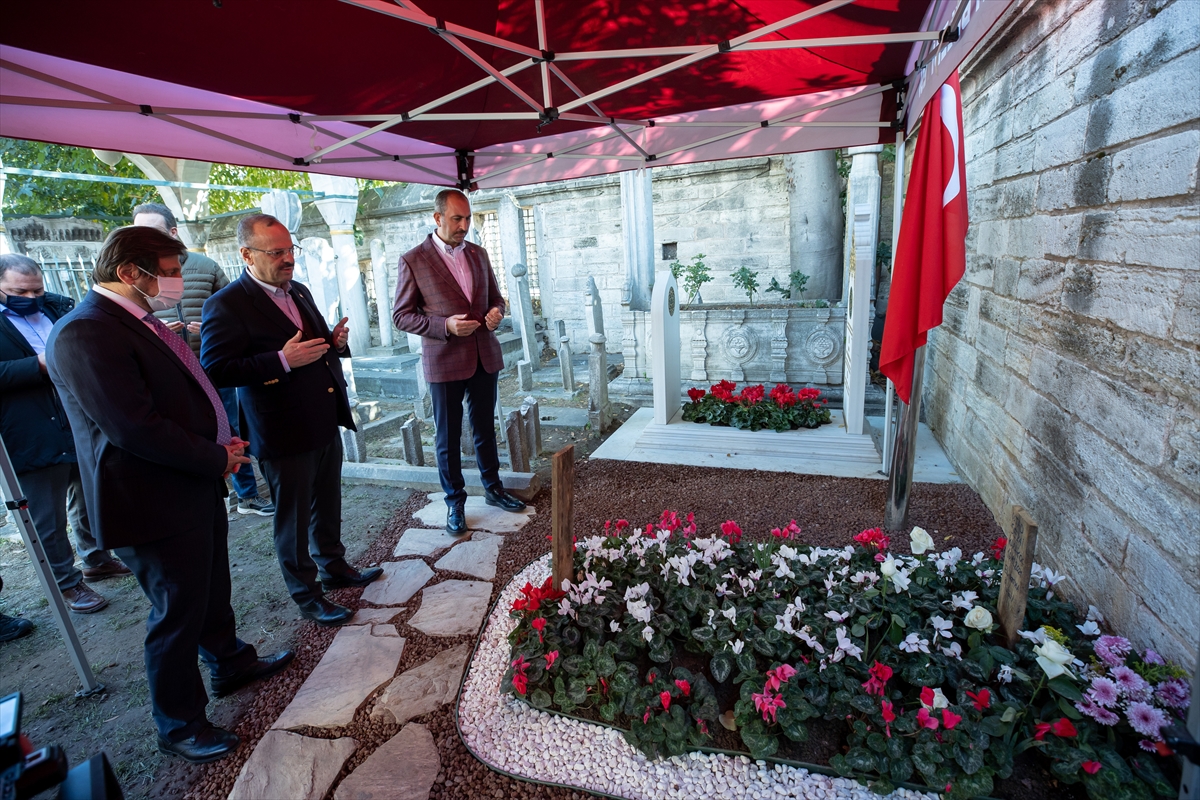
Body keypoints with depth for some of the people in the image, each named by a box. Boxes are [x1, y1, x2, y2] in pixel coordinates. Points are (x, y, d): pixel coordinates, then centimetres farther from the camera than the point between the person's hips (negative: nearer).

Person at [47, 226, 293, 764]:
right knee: (177, 613, 7)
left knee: (212, 589, 25)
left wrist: (222, 440, 2)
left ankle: (228, 663, 48)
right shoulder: (86, 333, -22)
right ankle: (179, 724, 29)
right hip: (156, 503, -9)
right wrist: (217, 458, -16)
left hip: (197, 487, 9)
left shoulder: (137, 321, 9)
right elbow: (135, 427, -27)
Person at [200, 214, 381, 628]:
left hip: (326, 423, 8)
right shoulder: (226, 305, -14)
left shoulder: (299, 291, 11)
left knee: (328, 508, 22)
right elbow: (216, 370, -19)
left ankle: (334, 568, 42)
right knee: (293, 521, 10)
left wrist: (335, 341, -1)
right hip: (285, 436, -7)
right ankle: (307, 595, 27)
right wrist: (282, 361, -27)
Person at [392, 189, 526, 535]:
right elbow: (401, 315, -6)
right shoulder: (413, 260, -7)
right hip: (445, 362, -4)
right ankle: (455, 503, 24)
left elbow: (495, 297, 18)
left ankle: (493, 489, 34)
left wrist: (496, 312, -7)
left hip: (485, 357, 4)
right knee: (448, 437, 8)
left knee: (485, 428, 17)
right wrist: (445, 325, -21)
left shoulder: (478, 253, 8)